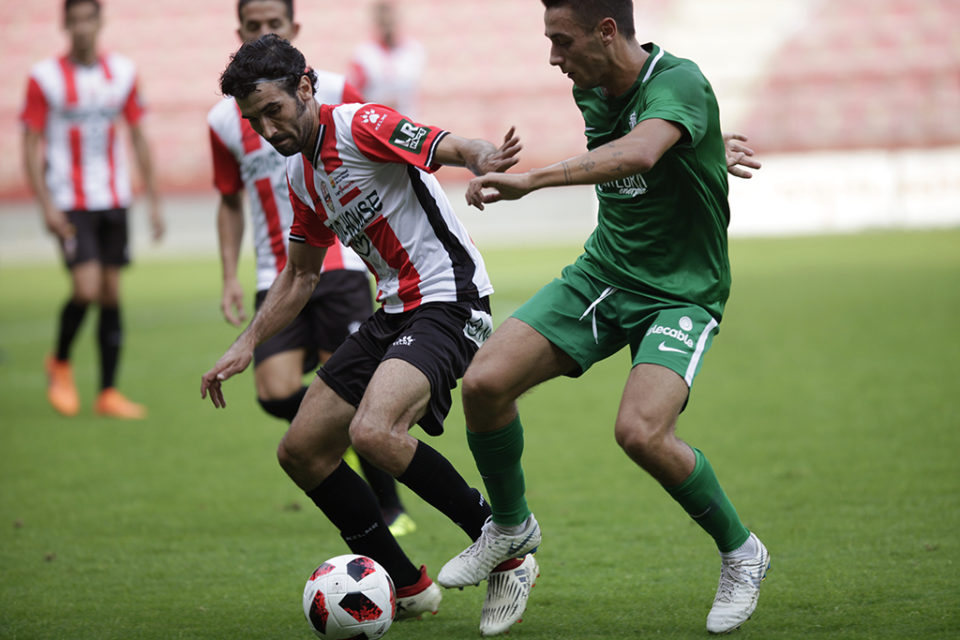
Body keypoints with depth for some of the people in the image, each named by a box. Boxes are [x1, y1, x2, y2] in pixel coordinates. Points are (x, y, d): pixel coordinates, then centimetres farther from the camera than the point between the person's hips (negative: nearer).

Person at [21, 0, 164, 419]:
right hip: (70, 204, -4)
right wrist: (46, 206, -12)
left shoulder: (123, 73, 6)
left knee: (112, 294, 4)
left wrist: (153, 199, 9)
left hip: (114, 200, 4)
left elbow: (138, 137, 13)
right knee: (87, 288, -16)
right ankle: (60, 363, 11)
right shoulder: (45, 78, -5)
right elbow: (31, 146, -4)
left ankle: (108, 393, 10)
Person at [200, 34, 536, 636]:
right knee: (302, 451, 7)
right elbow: (300, 275, 26)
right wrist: (246, 345, 20)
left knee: (372, 432, -30)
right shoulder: (302, 175, 14)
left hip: (449, 300, -10)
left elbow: (452, 147, -27)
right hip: (394, 311, 10)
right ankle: (407, 586, 16)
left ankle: (509, 556, -15)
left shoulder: (359, 125, -12)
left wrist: (484, 159, -50)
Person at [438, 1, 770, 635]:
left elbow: (638, 154, -45)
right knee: (485, 381, -10)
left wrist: (531, 179, -51)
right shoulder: (590, 89, 1)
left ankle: (740, 551, -2)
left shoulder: (679, 82, -24)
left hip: (680, 291, -7)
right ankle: (511, 527, 16)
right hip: (601, 273, 7)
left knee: (641, 432, -28)